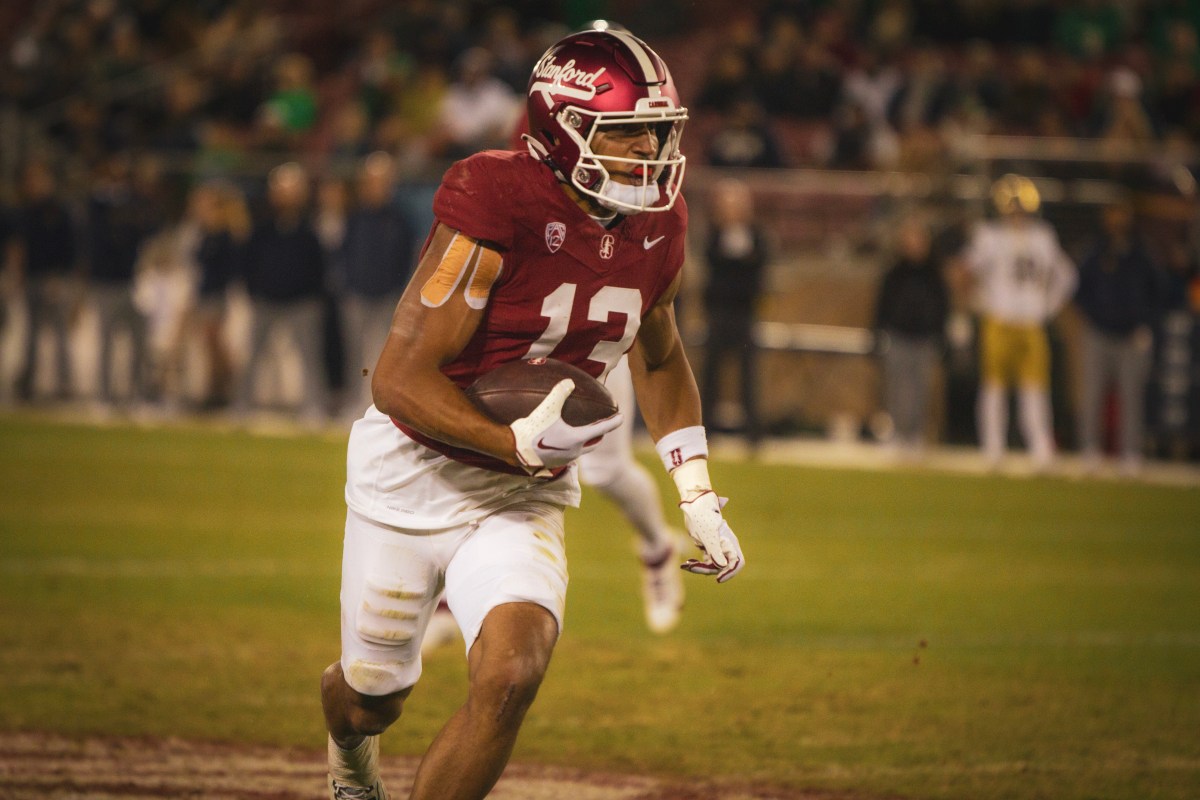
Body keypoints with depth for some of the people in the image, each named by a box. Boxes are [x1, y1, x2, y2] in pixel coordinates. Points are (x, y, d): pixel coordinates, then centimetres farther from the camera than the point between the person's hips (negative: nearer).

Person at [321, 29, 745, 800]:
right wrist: (520, 443, -37)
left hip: (524, 496, 4)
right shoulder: (496, 204, -26)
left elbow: (658, 355, 16)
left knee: (511, 676, -22)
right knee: (373, 693, 15)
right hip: (413, 471, -4)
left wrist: (698, 496, 8)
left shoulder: (658, 225, -6)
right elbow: (401, 381, -25)